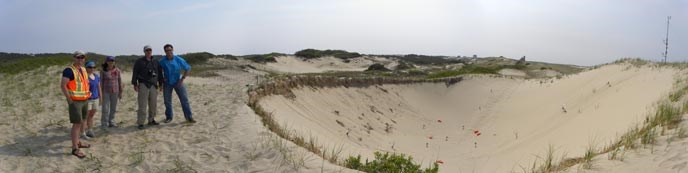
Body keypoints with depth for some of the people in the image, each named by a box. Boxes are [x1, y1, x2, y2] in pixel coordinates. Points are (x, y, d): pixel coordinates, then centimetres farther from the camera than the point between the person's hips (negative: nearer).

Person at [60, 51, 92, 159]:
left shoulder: (83, 69, 12)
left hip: (84, 100, 8)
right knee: (77, 123, -9)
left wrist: (87, 93, 15)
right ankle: (75, 149, -6)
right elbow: (63, 85, -19)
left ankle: (77, 142, 31)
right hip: (75, 101, -8)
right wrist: (70, 100, -19)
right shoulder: (69, 70, -14)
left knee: (80, 123, 17)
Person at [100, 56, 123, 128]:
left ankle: (111, 122, 20)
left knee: (113, 108, 8)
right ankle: (104, 123, 6)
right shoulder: (103, 71, -5)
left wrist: (120, 92, 5)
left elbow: (119, 81, 5)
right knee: (105, 109, -3)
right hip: (106, 91, -2)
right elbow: (101, 82, -3)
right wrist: (100, 93, -6)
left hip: (115, 92, 2)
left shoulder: (117, 70, 0)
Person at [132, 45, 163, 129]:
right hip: (143, 85, -4)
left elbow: (159, 73, 19)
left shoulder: (155, 62, 14)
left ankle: (151, 120, 18)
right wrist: (135, 84, -7)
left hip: (153, 85, 4)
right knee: (142, 105, -8)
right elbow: (135, 73, 0)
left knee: (153, 104, 6)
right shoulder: (139, 61, 3)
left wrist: (160, 84, 16)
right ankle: (140, 123, -6)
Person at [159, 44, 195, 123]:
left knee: (184, 99, -5)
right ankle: (169, 117, 23)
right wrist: (162, 79, -6)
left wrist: (182, 79, -7)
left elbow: (188, 68, -1)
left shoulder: (179, 60, -11)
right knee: (167, 101, 6)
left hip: (178, 82, -1)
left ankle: (189, 117, -1)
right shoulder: (162, 61, -9)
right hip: (167, 83, 1)